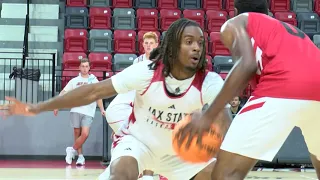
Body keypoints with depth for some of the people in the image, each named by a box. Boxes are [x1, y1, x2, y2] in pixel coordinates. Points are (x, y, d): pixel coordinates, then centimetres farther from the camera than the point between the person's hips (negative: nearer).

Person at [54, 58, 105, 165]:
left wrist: (102, 109, 7)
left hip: (88, 112, 0)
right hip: (76, 110, 0)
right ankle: (80, 157, 10)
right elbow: (63, 93, 8)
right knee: (77, 134, 1)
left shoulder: (94, 80, 10)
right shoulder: (74, 81, 10)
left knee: (85, 134, -15)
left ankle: (72, 150, 4)